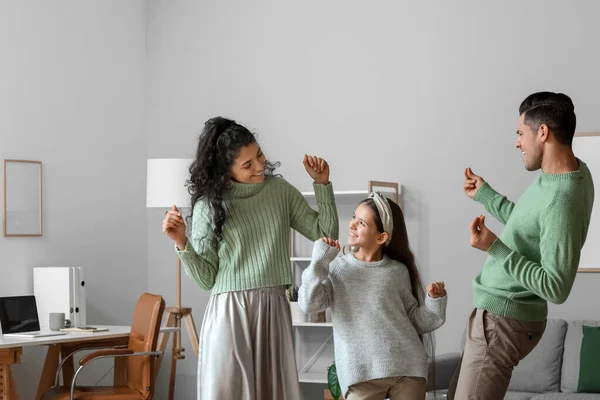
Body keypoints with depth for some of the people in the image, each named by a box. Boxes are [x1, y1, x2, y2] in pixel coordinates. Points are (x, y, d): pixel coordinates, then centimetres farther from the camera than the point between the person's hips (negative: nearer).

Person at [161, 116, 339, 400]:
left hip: (274, 310, 3)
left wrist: (322, 184, 2)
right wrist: (182, 243, -16)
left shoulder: (280, 190, 7)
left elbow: (326, 234, 9)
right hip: (228, 312, -2)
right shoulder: (209, 204, -1)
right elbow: (206, 278, -1)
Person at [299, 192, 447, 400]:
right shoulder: (337, 268, 8)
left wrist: (434, 301, -6)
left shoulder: (398, 271, 8)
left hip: (407, 367, 1)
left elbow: (415, 321, 11)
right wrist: (321, 258, -6)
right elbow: (308, 304, -7)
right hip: (362, 371, -1)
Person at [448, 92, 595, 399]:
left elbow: (556, 288, -28)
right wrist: (485, 195, 23)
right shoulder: (572, 169, 1)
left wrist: (495, 249, -29)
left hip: (504, 319, -10)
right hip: (499, 311, 10)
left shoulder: (562, 200, -29)